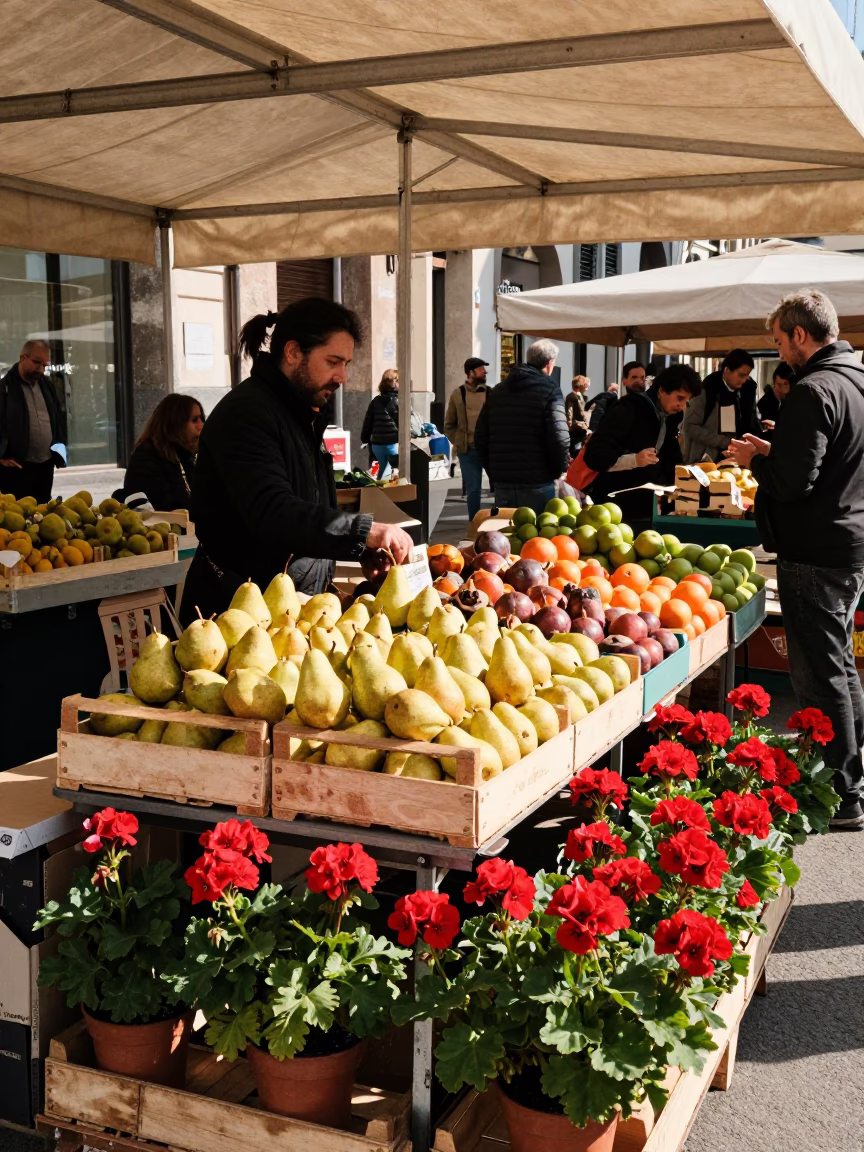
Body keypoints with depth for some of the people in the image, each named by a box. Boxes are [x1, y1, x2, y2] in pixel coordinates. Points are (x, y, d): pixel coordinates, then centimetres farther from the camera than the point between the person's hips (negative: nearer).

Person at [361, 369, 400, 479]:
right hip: (393, 443, -5)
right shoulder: (399, 401, -6)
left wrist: (366, 440, 16)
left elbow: (368, 422, 8)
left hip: (377, 444, 5)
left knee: (382, 470, 20)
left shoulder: (376, 401, 7)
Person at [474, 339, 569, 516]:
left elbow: (480, 437, 11)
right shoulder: (549, 390, -7)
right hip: (537, 483, -5)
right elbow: (559, 438, -17)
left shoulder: (497, 391, 12)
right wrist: (560, 470, 0)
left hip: (501, 482, 5)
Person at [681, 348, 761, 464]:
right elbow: (690, 426, -13)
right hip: (705, 459, -4)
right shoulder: (707, 389, -12)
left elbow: (751, 421, 11)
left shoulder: (748, 388, 1)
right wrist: (725, 442, -16)